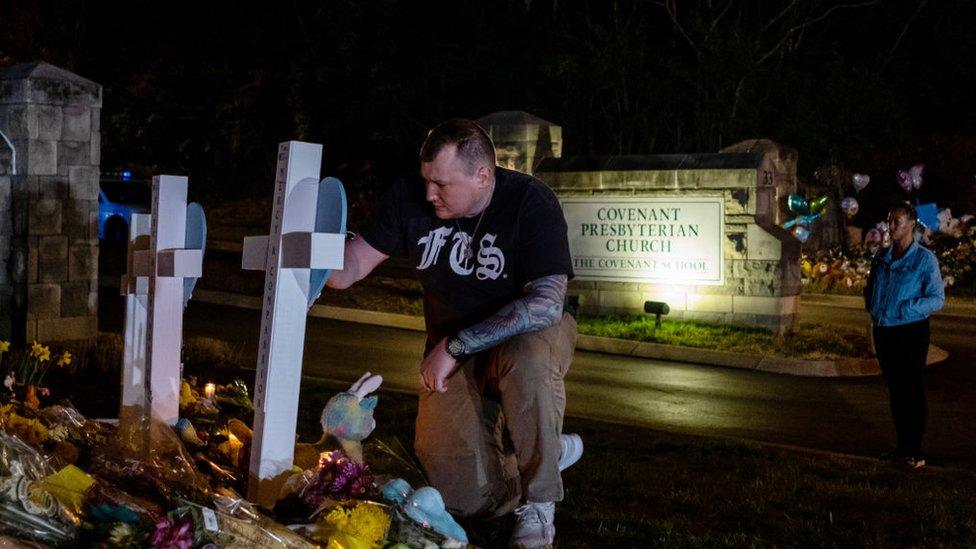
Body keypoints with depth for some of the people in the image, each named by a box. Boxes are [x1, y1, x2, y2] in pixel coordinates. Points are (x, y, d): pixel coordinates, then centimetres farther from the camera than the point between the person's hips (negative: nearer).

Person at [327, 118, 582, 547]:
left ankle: (537, 506, -18)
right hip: (451, 353, 4)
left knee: (528, 360, -42)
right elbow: (354, 263, -8)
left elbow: (547, 303, -31)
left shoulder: (530, 202, -22)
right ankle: (552, 451, 25)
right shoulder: (409, 199, -9)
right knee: (466, 499, -7)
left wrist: (455, 346, -32)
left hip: (529, 334, -3)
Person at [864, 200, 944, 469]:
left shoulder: (924, 259, -8)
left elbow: (937, 298, -13)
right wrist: (872, 309, 4)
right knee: (895, 391, 13)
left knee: (914, 393, 0)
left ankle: (915, 451, 8)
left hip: (911, 333, -6)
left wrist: (905, 309, -23)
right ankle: (902, 446, 24)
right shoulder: (881, 257, 8)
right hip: (883, 333, 6)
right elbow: (870, 288, 22)